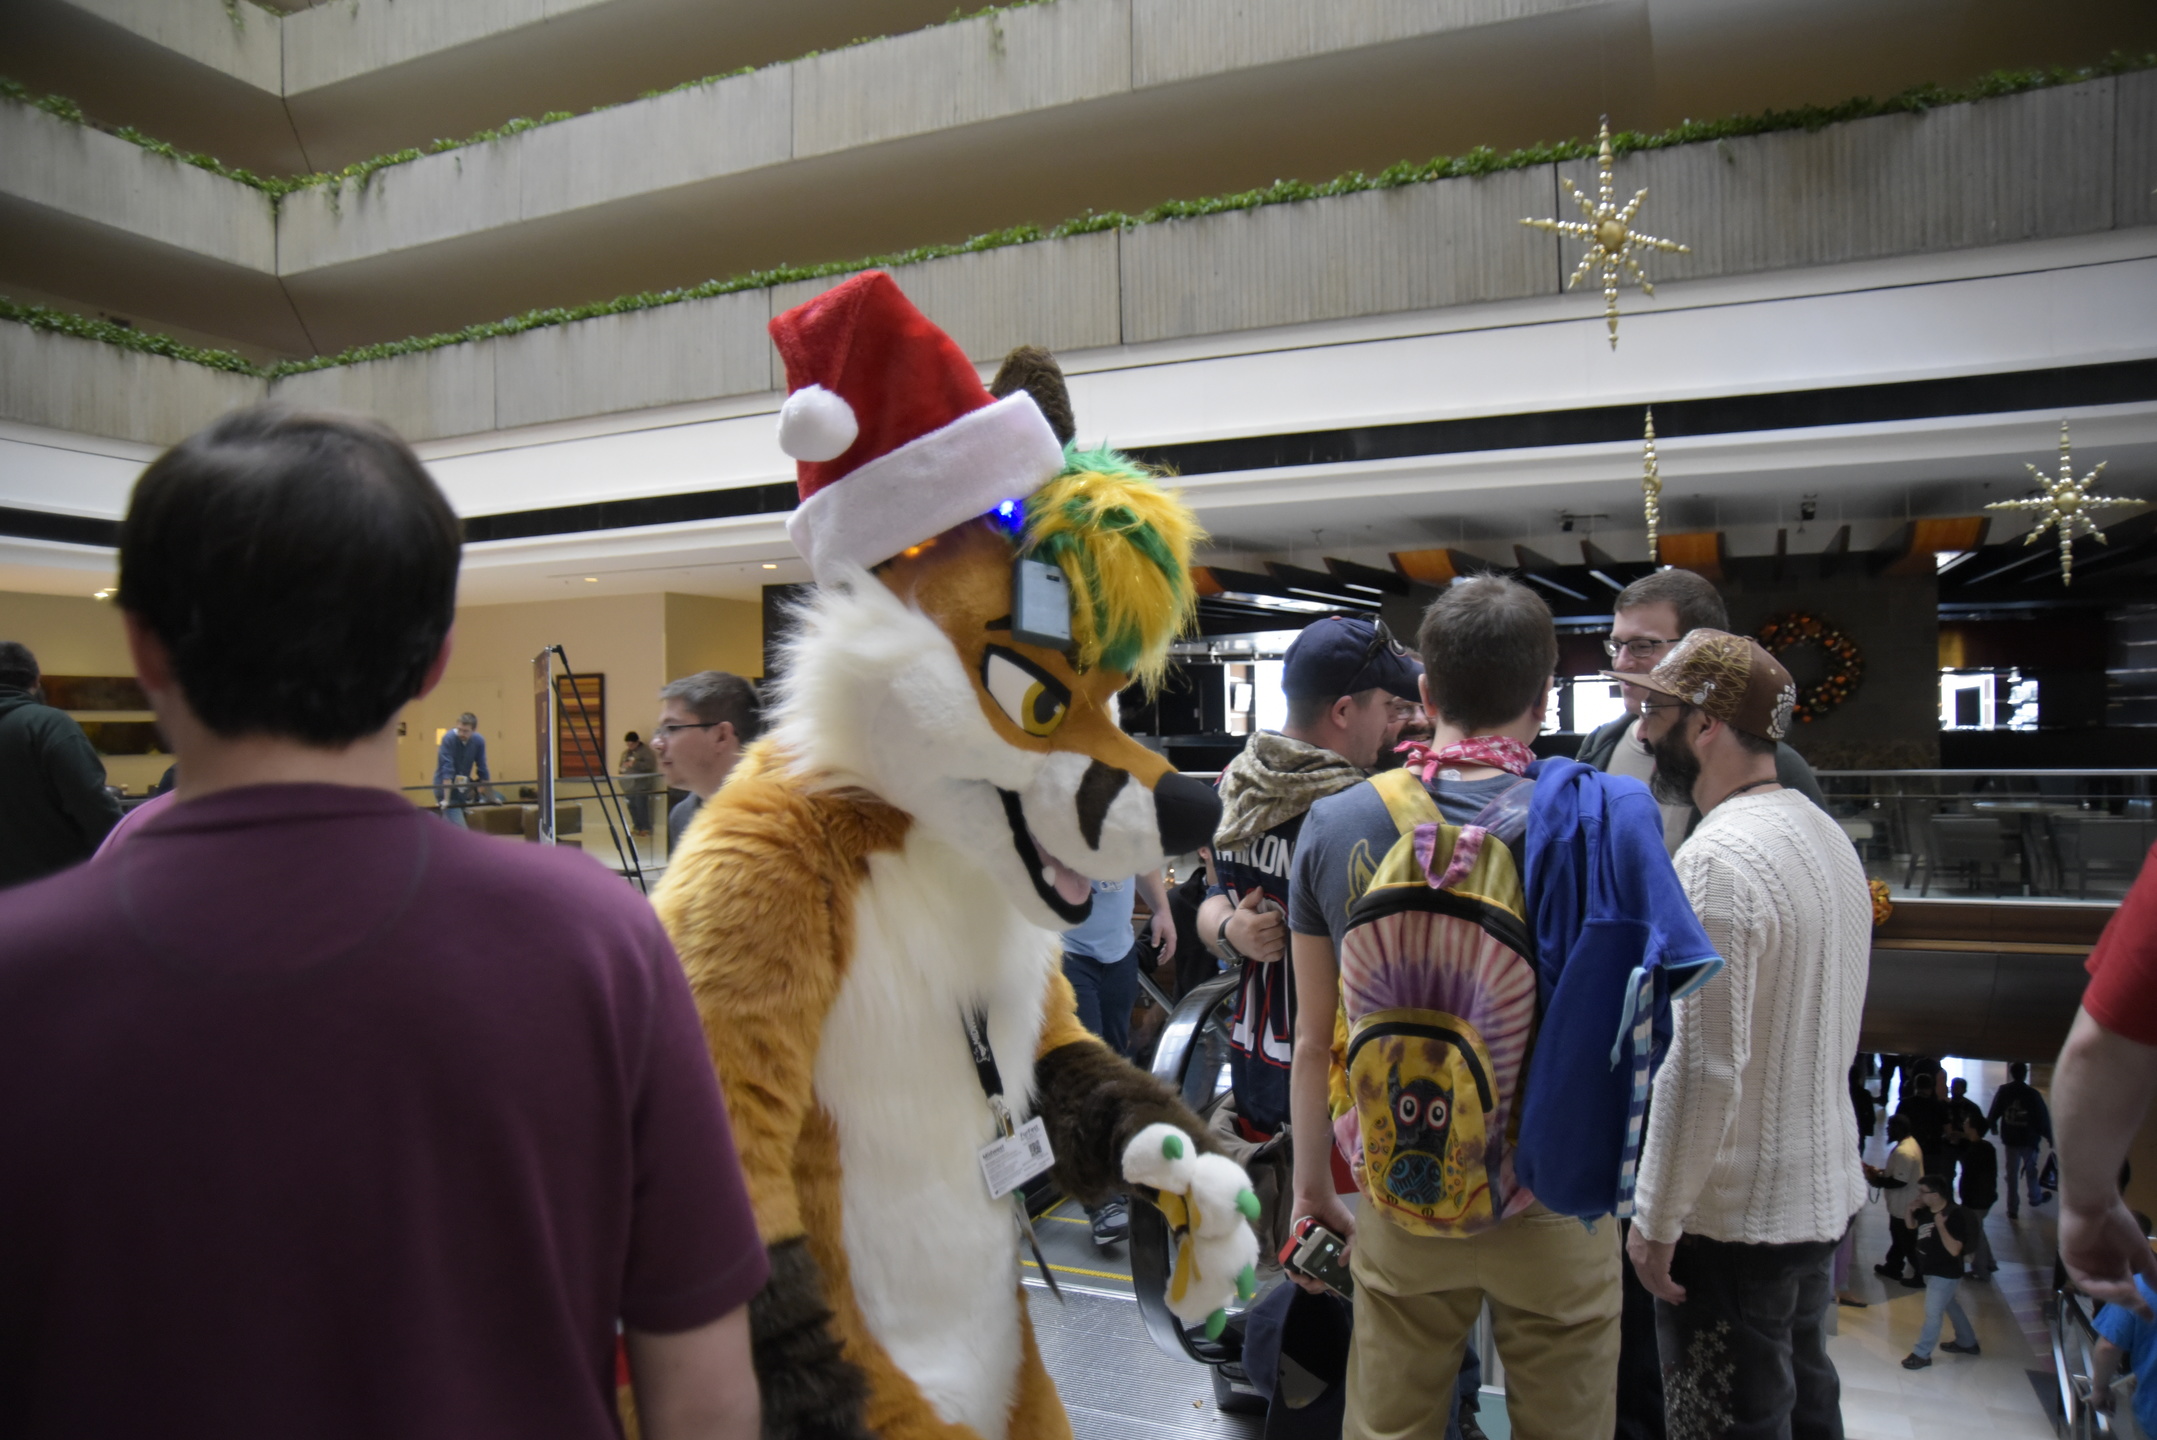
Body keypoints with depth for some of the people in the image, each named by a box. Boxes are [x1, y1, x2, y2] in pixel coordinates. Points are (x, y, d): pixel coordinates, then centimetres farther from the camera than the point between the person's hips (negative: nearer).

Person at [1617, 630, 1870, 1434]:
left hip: (1736, 1220, -9)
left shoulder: (1717, 859, -23)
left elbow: (1702, 1070, -25)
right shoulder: (1825, 834, 7)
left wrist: (1655, 1221, -16)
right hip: (1828, 1192, 9)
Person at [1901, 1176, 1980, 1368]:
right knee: (1950, 1306, 25)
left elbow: (1954, 1250, -30)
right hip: (1931, 1271, 9)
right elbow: (1912, 1227, 14)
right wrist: (1910, 1211, -5)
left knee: (1932, 1313, 0)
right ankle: (1967, 1343, 44)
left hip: (1945, 1274, -9)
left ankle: (1922, 1354, 10)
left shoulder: (1954, 1215, -26)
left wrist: (1940, 1225, -36)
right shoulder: (1926, 1211, -3)